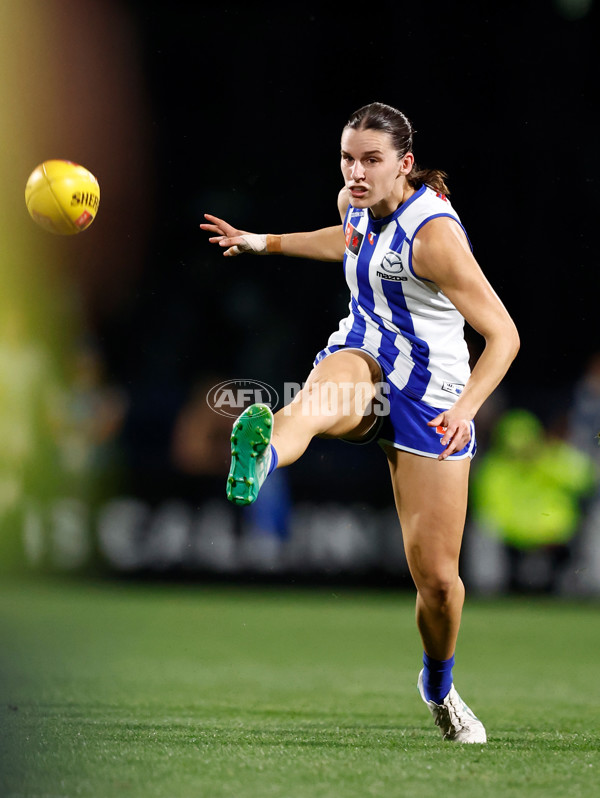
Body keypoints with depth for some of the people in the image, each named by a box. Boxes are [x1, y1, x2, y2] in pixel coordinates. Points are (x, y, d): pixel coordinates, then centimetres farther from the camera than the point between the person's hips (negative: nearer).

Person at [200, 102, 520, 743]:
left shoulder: (433, 233, -20)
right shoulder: (356, 204, 2)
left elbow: (503, 334, -21)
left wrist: (466, 407, -36)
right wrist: (264, 242, 28)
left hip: (431, 394, -4)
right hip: (361, 360, 4)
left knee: (437, 575, -2)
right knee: (321, 394, -39)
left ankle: (439, 684, 29)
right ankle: (259, 460, -75)